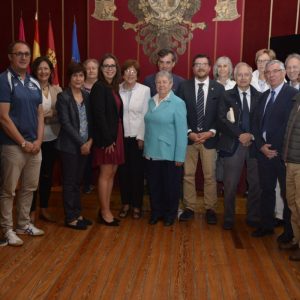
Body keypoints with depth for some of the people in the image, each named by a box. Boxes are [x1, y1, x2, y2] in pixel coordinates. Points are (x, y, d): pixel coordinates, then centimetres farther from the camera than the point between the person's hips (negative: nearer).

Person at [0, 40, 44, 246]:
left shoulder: (34, 83, 11)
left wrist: (38, 140, -1)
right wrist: (23, 142, -12)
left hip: (35, 146, 7)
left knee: (29, 188, 15)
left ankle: (24, 224, 29)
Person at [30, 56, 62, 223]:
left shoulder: (57, 90, 7)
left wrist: (52, 114, -10)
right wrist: (43, 115, -19)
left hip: (52, 138, 5)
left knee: (48, 174, 14)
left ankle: (44, 209, 27)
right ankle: (32, 211, 18)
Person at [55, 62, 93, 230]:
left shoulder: (87, 96, 9)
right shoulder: (63, 97, -8)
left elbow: (90, 121, 9)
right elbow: (65, 123, -14)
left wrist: (90, 140, -5)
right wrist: (81, 143, -14)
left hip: (85, 144, 6)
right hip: (69, 146, -5)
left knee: (78, 181, 14)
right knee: (69, 182, 2)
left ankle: (77, 214, 23)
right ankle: (70, 218, 11)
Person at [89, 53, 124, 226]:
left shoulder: (114, 88, 14)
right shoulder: (99, 87, -10)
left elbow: (117, 114, 12)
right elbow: (98, 115, -17)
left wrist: (116, 137, 5)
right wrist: (107, 139, -18)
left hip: (116, 135, 8)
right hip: (105, 137, -8)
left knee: (112, 173, 11)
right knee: (105, 174, -1)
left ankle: (106, 210, 21)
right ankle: (105, 213, 10)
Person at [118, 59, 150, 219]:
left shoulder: (145, 90, -2)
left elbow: (145, 115, -4)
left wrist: (141, 137, -8)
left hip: (136, 137, -2)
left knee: (137, 171, 4)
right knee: (123, 171, 8)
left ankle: (137, 205, 18)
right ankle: (125, 204, 23)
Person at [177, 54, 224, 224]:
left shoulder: (219, 88, 3)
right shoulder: (184, 86, 3)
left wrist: (211, 132, -11)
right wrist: (189, 132, -10)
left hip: (209, 137, 0)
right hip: (189, 137, 1)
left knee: (210, 176, 6)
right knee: (188, 175, 6)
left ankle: (210, 209, 18)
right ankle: (189, 208, 19)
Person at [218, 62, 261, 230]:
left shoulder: (260, 97, 8)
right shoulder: (227, 96, 4)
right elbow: (222, 120, -5)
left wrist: (252, 135, -11)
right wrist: (240, 135, -14)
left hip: (254, 145, 2)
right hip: (233, 145, -1)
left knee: (255, 184, 7)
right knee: (230, 184, 2)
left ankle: (253, 218, 22)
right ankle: (229, 218, 16)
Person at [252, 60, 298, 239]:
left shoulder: (293, 94, -8)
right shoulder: (264, 96, 14)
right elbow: (257, 123, 12)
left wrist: (276, 149, -15)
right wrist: (261, 146, -2)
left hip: (282, 152, -6)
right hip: (264, 151, 6)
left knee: (287, 193, 4)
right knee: (266, 190, 13)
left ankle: (289, 230, 17)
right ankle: (267, 225, 25)